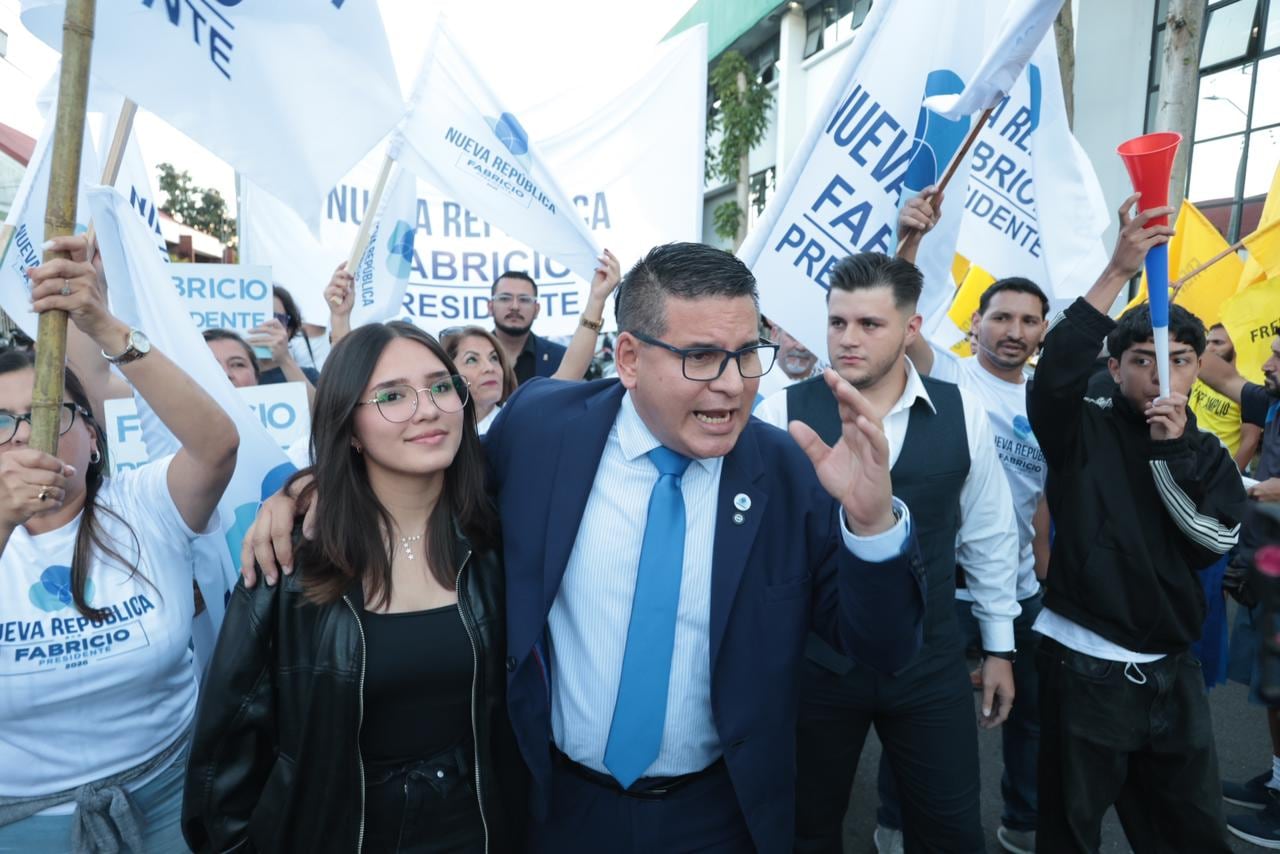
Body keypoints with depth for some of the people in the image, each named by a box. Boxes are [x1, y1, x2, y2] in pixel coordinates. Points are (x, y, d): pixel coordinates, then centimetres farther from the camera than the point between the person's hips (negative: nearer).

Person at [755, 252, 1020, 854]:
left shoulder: (962, 413, -4)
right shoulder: (782, 413, -12)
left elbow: (989, 534, 6)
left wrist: (999, 647, 11)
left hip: (932, 665, 1)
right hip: (812, 662, -1)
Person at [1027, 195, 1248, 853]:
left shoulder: (1208, 454, 7)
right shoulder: (1084, 432, -7)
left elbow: (1217, 538, -6)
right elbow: (1054, 376, -27)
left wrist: (1173, 449, -16)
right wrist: (1118, 272, -30)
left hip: (1172, 669, 5)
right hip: (1083, 665, -4)